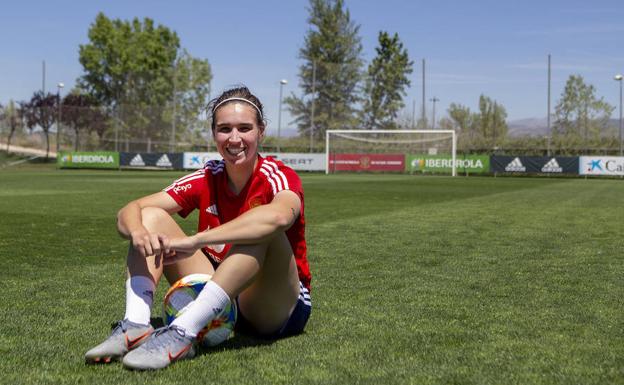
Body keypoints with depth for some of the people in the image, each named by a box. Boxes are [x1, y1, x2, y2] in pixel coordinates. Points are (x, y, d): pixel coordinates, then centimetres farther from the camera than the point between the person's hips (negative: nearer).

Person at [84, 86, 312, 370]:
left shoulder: (278, 177, -14)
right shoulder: (207, 179, -1)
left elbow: (278, 215, -41)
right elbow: (130, 211, -5)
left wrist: (194, 241, -42)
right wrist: (137, 231, -31)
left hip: (277, 311, -4)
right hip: (218, 300, 5)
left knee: (262, 230, -34)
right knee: (152, 217, -6)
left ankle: (182, 334, -40)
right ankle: (135, 328, -27)